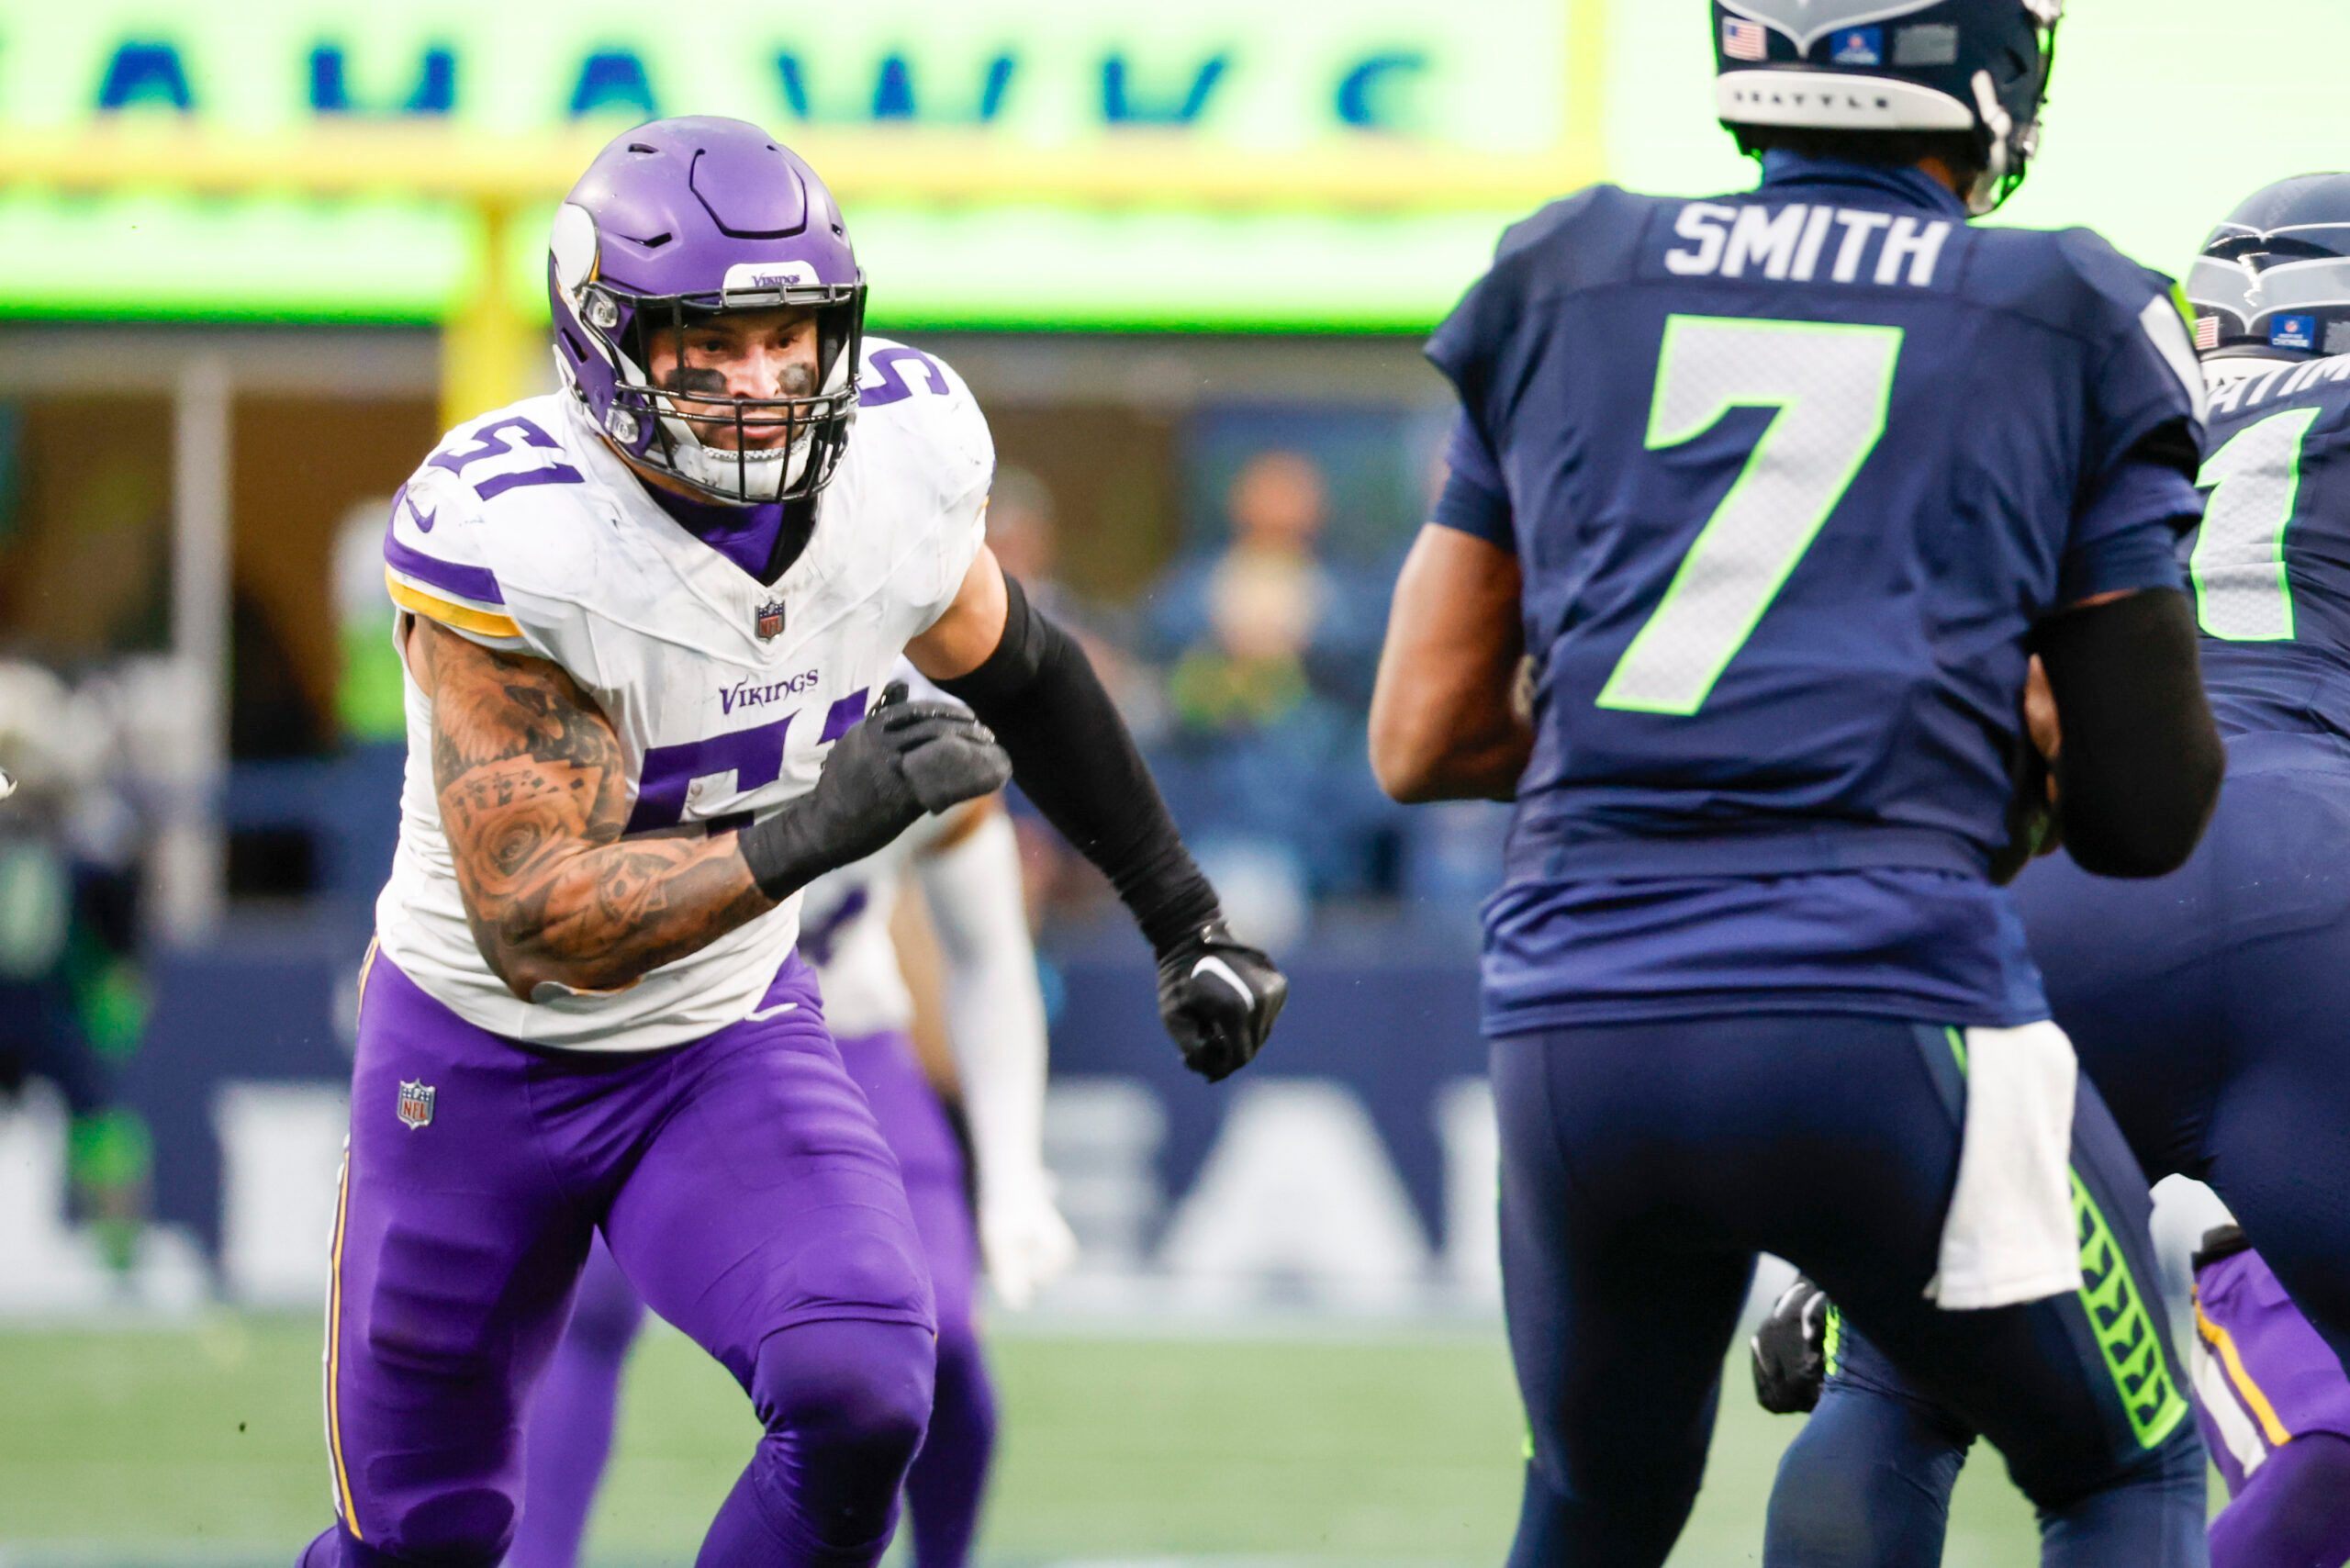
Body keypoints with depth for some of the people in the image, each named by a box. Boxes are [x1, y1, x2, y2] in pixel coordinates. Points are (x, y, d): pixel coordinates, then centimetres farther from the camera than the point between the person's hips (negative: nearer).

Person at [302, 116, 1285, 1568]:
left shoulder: (902, 453, -15)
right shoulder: (512, 536, -31)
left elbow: (1008, 661, 9)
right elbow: (533, 929, -33)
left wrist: (1183, 916, 16)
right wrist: (816, 832, -44)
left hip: (732, 1038, 3)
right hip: (484, 1055, -3)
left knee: (859, 1397, -23)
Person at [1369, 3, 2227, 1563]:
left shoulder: (1557, 284, 15)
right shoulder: (2070, 330, 8)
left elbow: (1424, 741, 17)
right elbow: (2150, 816, 9)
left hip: (1576, 1024, 3)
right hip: (1891, 1011, -3)